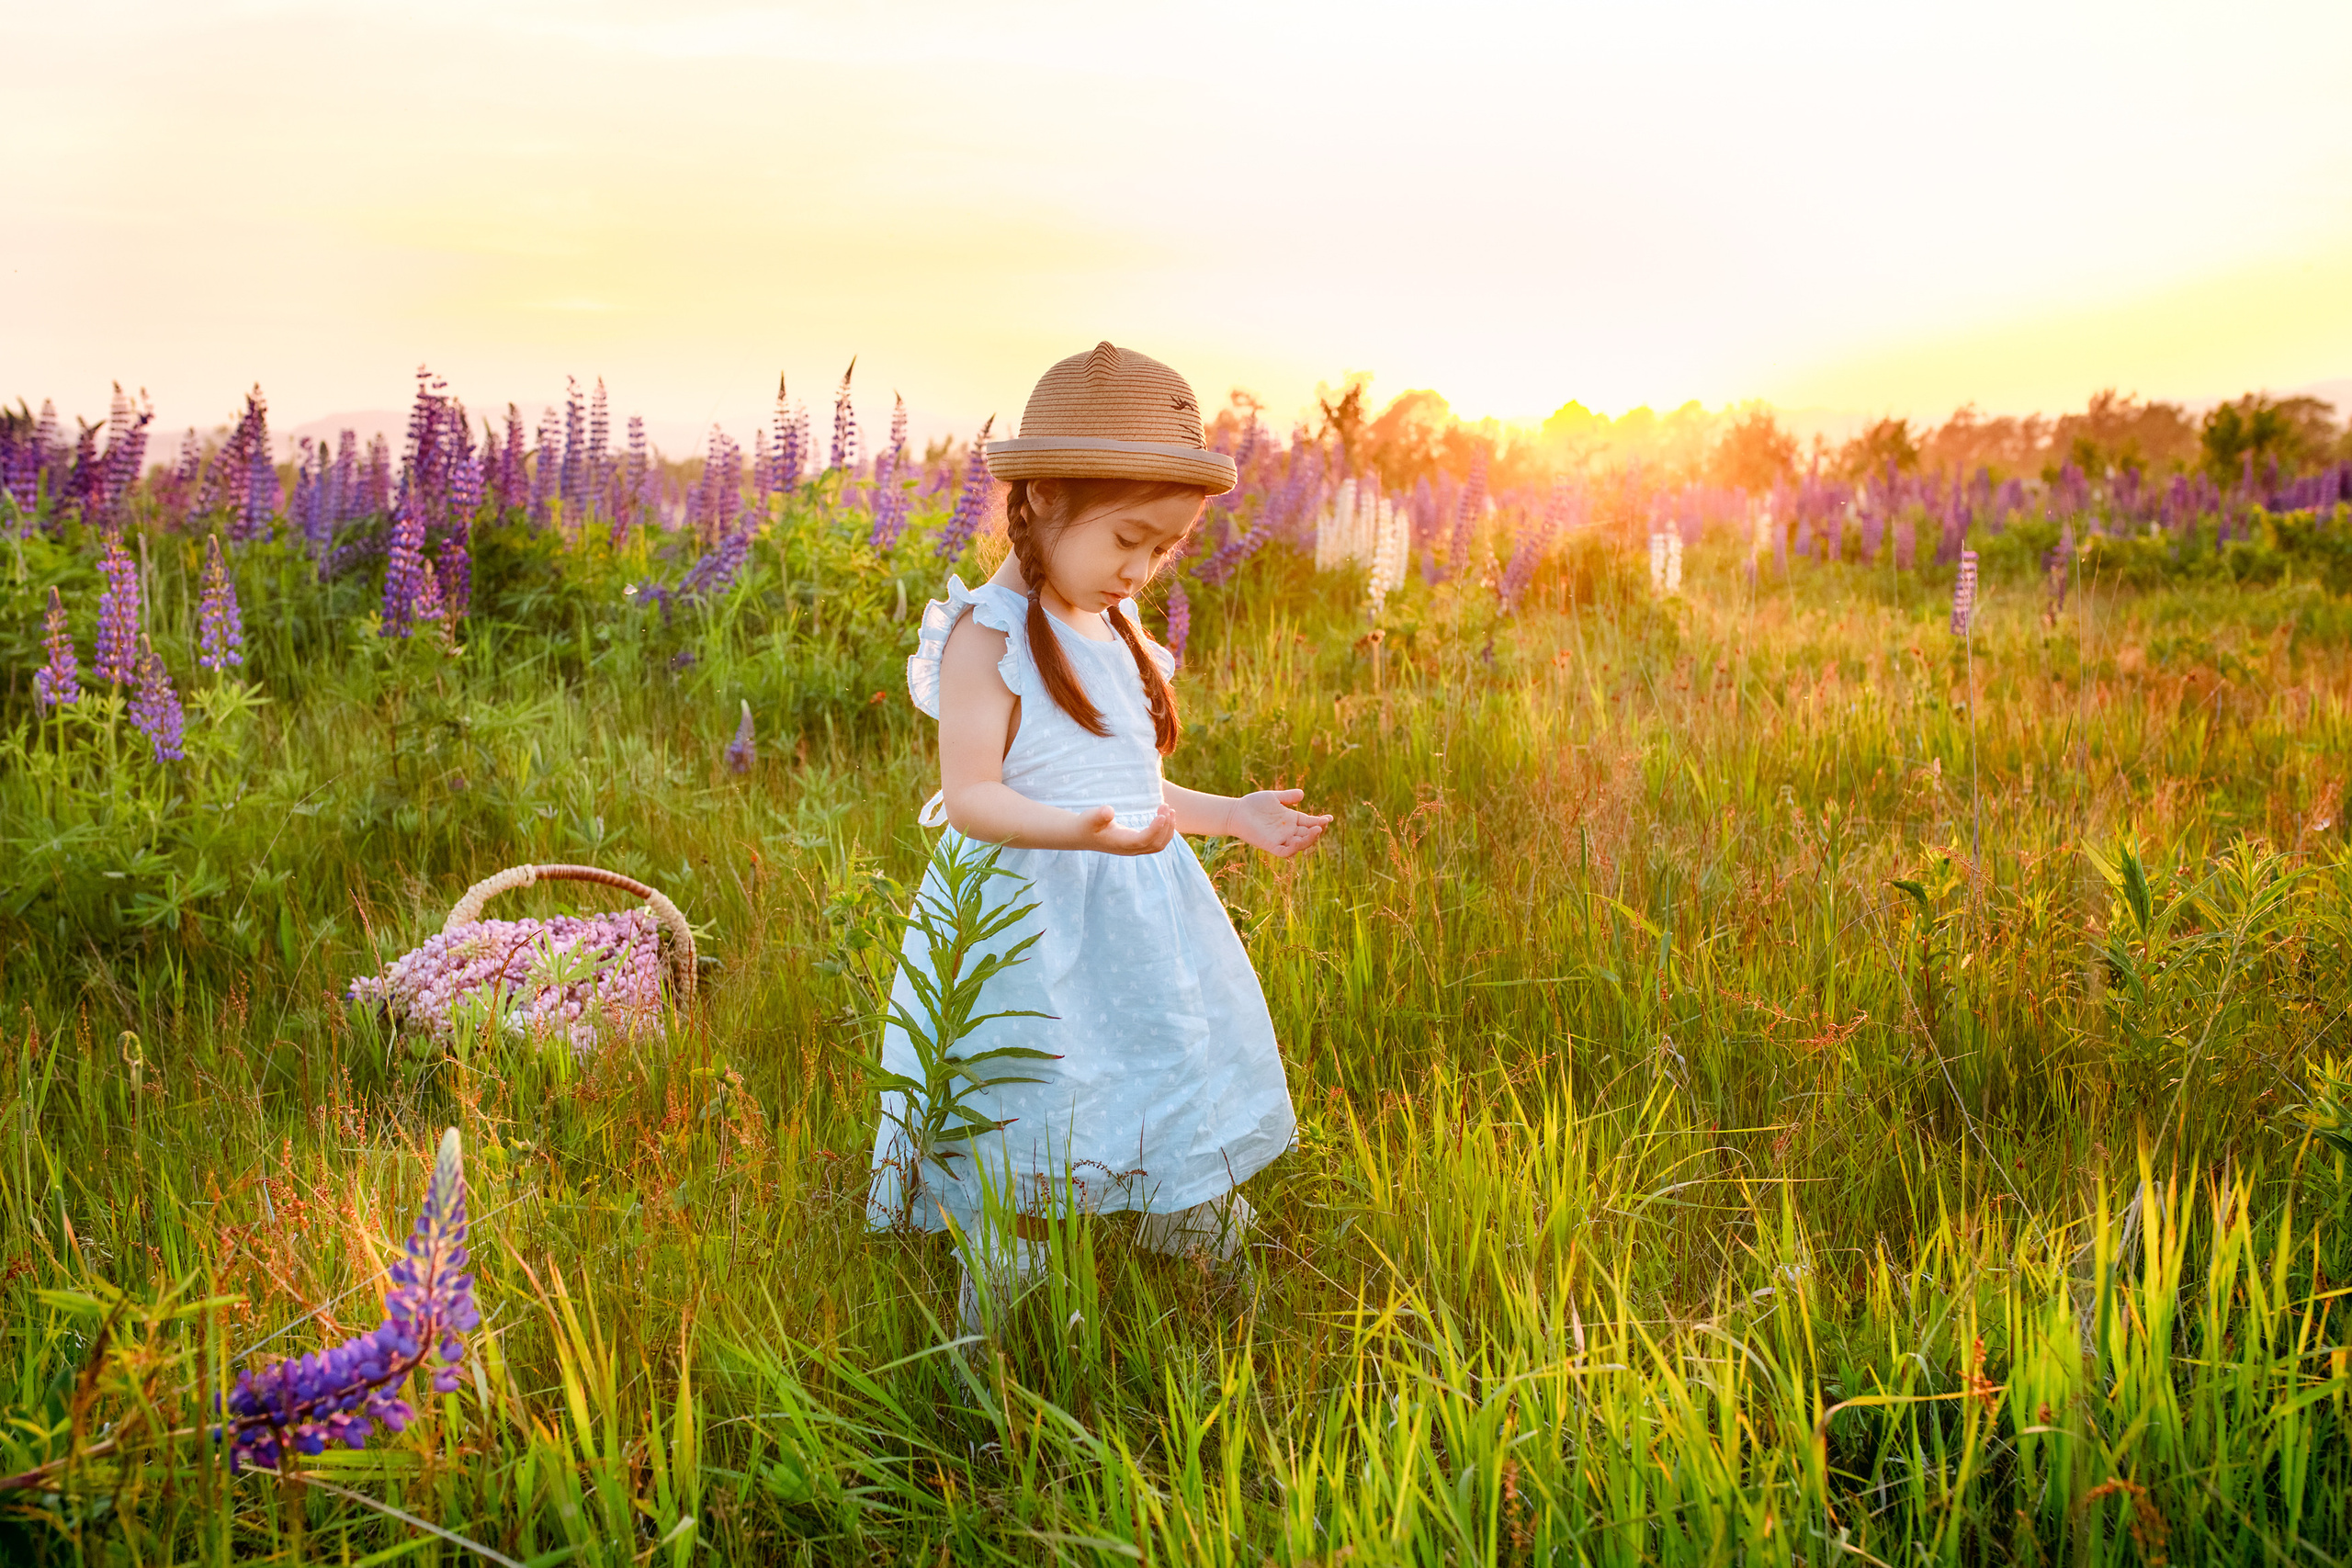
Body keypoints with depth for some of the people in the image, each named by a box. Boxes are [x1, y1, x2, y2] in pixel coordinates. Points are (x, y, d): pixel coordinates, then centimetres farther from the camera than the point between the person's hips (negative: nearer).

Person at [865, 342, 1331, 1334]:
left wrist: (1234, 814, 12)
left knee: (1194, 1166, 15)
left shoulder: (1119, 631, 13)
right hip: (1032, 935, -8)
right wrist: (1085, 830, -35)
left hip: (1142, 921, 8)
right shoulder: (990, 635, -13)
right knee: (1019, 1188, 0)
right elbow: (970, 798, -21)